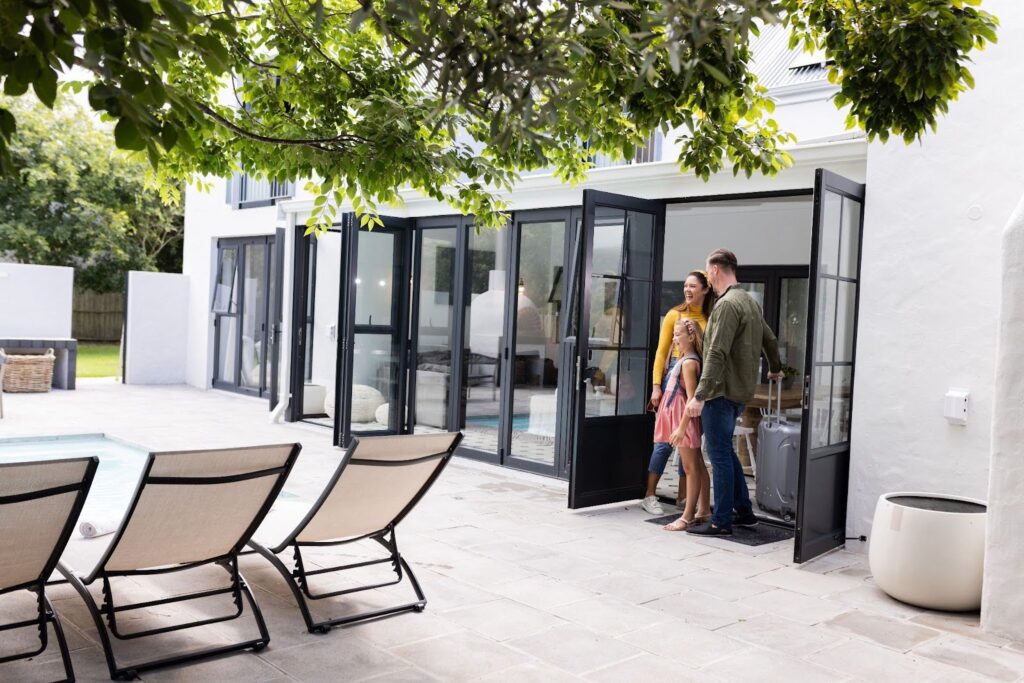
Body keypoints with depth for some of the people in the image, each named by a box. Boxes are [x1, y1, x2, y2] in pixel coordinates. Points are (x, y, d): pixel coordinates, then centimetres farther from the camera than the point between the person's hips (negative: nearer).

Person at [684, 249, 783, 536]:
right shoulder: (750, 301, 11)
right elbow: (770, 339, 24)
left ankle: (721, 521, 6)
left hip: (722, 392, -9)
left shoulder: (727, 304, -16)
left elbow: (717, 355, -24)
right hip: (740, 390, 9)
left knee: (720, 455, -2)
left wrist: (699, 395, -25)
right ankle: (744, 512, 25)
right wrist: (775, 369, 42)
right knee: (726, 452, 19)